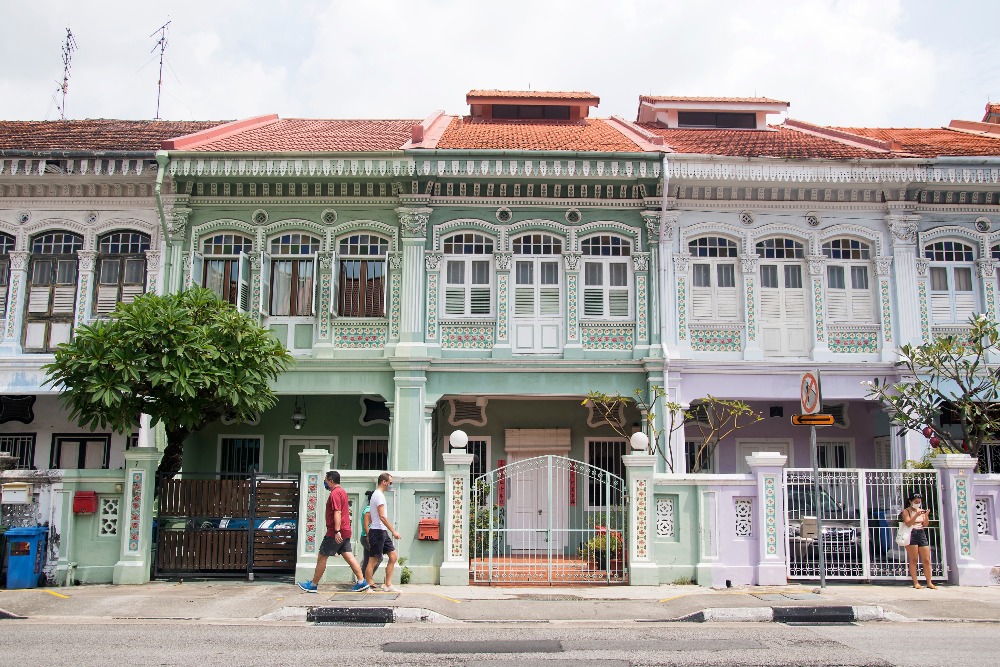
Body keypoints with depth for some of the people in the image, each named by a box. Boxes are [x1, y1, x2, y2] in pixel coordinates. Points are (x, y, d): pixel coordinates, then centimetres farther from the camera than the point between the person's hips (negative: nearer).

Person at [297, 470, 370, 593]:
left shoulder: (335, 493, -13)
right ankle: (361, 582, -2)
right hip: (345, 532, 9)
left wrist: (337, 531, -27)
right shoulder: (342, 491, 19)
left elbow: (337, 513, -22)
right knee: (349, 557, 5)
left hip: (335, 533, -9)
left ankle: (313, 585, 9)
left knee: (322, 557, 1)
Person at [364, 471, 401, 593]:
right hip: (377, 531, -10)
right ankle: (367, 586, 3)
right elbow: (382, 516, -20)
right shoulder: (379, 495, -13)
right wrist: (393, 531, -19)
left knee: (393, 556, 7)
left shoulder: (377, 494, 18)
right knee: (373, 560, -4)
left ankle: (388, 585, 9)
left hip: (382, 532, 10)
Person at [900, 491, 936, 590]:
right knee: (913, 560, -3)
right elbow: (908, 523, -12)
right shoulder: (906, 511, 1)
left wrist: (926, 515, -5)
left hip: (922, 534, 5)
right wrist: (916, 515, -20)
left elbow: (925, 525, 10)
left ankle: (929, 582, 9)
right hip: (911, 535, -4)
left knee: (927, 560, 2)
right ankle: (915, 583, 0)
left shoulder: (922, 511, 14)